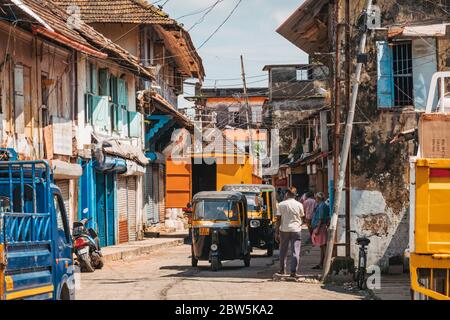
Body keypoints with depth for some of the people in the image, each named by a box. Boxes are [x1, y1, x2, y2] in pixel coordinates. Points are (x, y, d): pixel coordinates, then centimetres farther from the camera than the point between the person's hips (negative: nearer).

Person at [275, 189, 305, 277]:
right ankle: (293, 271, -7)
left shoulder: (281, 205, -2)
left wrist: (277, 232, 1)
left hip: (284, 230, 1)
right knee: (295, 252, 0)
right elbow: (302, 217, 11)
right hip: (296, 230, -1)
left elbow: (278, 219, -3)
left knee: (283, 251, 14)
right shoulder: (299, 205, -2)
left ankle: (282, 270, 20)